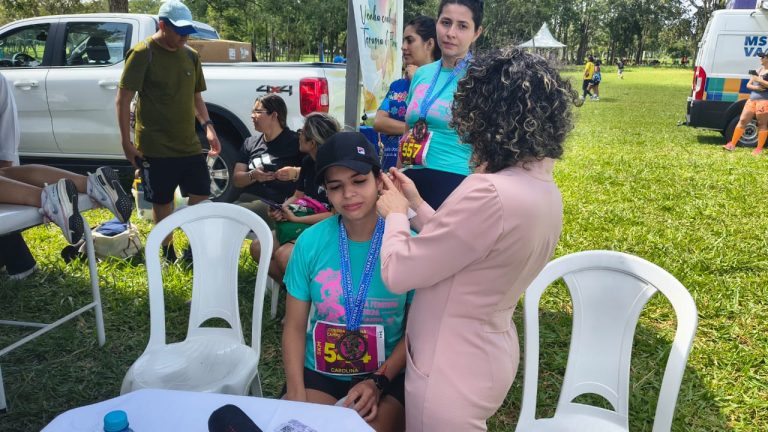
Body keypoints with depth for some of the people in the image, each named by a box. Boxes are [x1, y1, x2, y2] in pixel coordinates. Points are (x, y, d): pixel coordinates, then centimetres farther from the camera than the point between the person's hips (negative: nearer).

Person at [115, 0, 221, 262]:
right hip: (155, 147, -5)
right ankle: (168, 254, 24)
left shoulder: (190, 56, 9)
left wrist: (207, 126, 2)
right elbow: (123, 99, -8)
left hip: (189, 144, 5)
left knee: (201, 196, 4)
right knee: (162, 202, 7)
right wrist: (126, 142, -13)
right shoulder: (142, 54, -8)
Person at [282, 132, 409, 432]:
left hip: (388, 374, -1)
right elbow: (294, 328, -1)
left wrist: (378, 382, -14)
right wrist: (296, 395, -11)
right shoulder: (310, 241, -8)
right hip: (318, 372, 2)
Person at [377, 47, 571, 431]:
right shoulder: (544, 190, -1)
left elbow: (397, 273, -23)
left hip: (451, 371, -8)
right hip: (489, 356, 9)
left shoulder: (490, 194, -32)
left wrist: (395, 214, -5)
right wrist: (416, 205, 10)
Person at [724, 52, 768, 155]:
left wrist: (760, 80, -17)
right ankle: (732, 144, 7)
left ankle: (759, 148, 5)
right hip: (752, 99, 7)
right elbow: (748, 85, 15)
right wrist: (756, 87, -5)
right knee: (742, 120, 3)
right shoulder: (758, 70, 16)